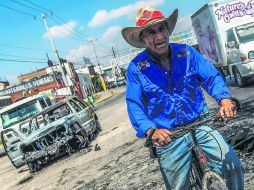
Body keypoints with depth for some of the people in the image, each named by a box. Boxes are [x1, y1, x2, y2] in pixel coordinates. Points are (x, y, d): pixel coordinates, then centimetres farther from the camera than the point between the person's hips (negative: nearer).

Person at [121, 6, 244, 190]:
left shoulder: (186, 52, -2)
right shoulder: (136, 68, -9)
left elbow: (212, 76, -4)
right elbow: (134, 106, -11)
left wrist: (224, 99, -25)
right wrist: (151, 131, -28)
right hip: (167, 136, -1)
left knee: (234, 167, -9)